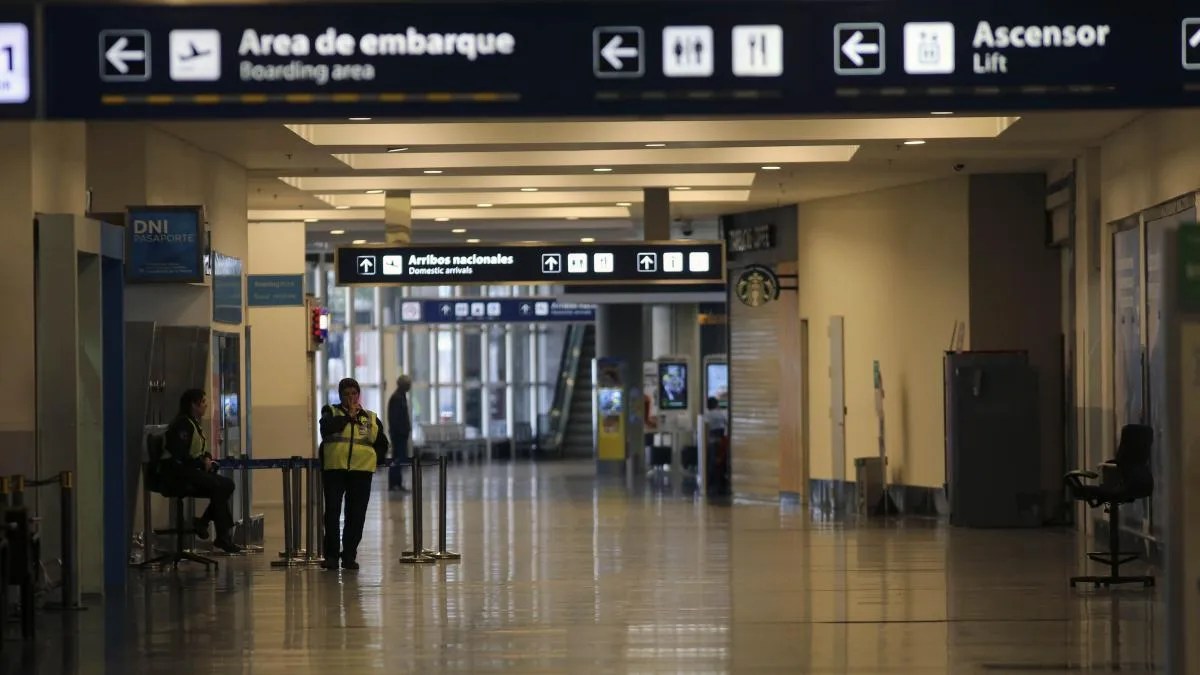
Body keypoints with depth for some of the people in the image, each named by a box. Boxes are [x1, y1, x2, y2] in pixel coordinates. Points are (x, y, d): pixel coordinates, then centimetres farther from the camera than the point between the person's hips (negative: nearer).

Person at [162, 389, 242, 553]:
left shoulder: (194, 423, 17)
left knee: (227, 485, -4)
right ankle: (223, 538, -19)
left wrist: (207, 458, 2)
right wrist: (202, 462, -17)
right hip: (177, 470, -10)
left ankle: (203, 522, -2)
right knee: (219, 487, -22)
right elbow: (180, 454, -23)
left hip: (191, 470, 10)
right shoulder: (182, 424, -15)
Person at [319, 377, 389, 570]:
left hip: (361, 471, 2)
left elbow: (382, 444, 21)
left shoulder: (370, 417, 14)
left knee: (356, 515, 1)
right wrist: (348, 416, -11)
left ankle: (349, 555, 8)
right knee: (332, 512, -5)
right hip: (334, 469, -2)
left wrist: (375, 460, 6)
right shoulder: (331, 412, 7)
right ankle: (331, 555, 1)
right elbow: (326, 428, -15)